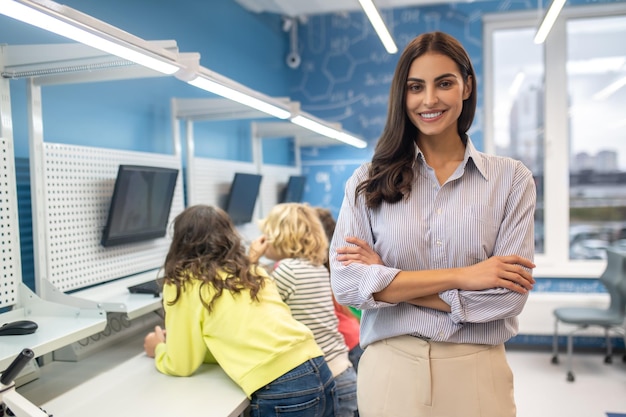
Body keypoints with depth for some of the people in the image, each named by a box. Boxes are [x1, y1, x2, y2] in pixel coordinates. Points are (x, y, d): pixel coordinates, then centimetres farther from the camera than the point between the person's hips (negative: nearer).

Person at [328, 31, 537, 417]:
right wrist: (460, 276, -16)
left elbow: (508, 295, -10)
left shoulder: (511, 179, -2)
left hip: (476, 372, 0)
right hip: (390, 369, 0)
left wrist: (387, 281, -12)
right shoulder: (368, 180, -1)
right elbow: (345, 282, -12)